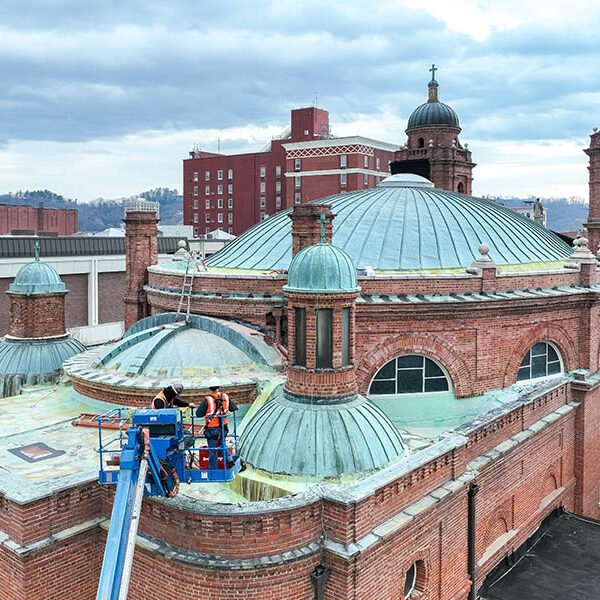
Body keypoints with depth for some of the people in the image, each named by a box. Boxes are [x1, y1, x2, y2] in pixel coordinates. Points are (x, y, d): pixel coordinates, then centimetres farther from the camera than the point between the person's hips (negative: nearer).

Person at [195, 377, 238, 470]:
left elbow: (198, 413, -12)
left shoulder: (207, 400, -15)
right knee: (222, 444, 26)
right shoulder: (225, 397, -1)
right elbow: (234, 408, 11)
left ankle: (213, 468, 15)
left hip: (212, 429, -4)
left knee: (213, 449, 6)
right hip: (223, 427, 4)